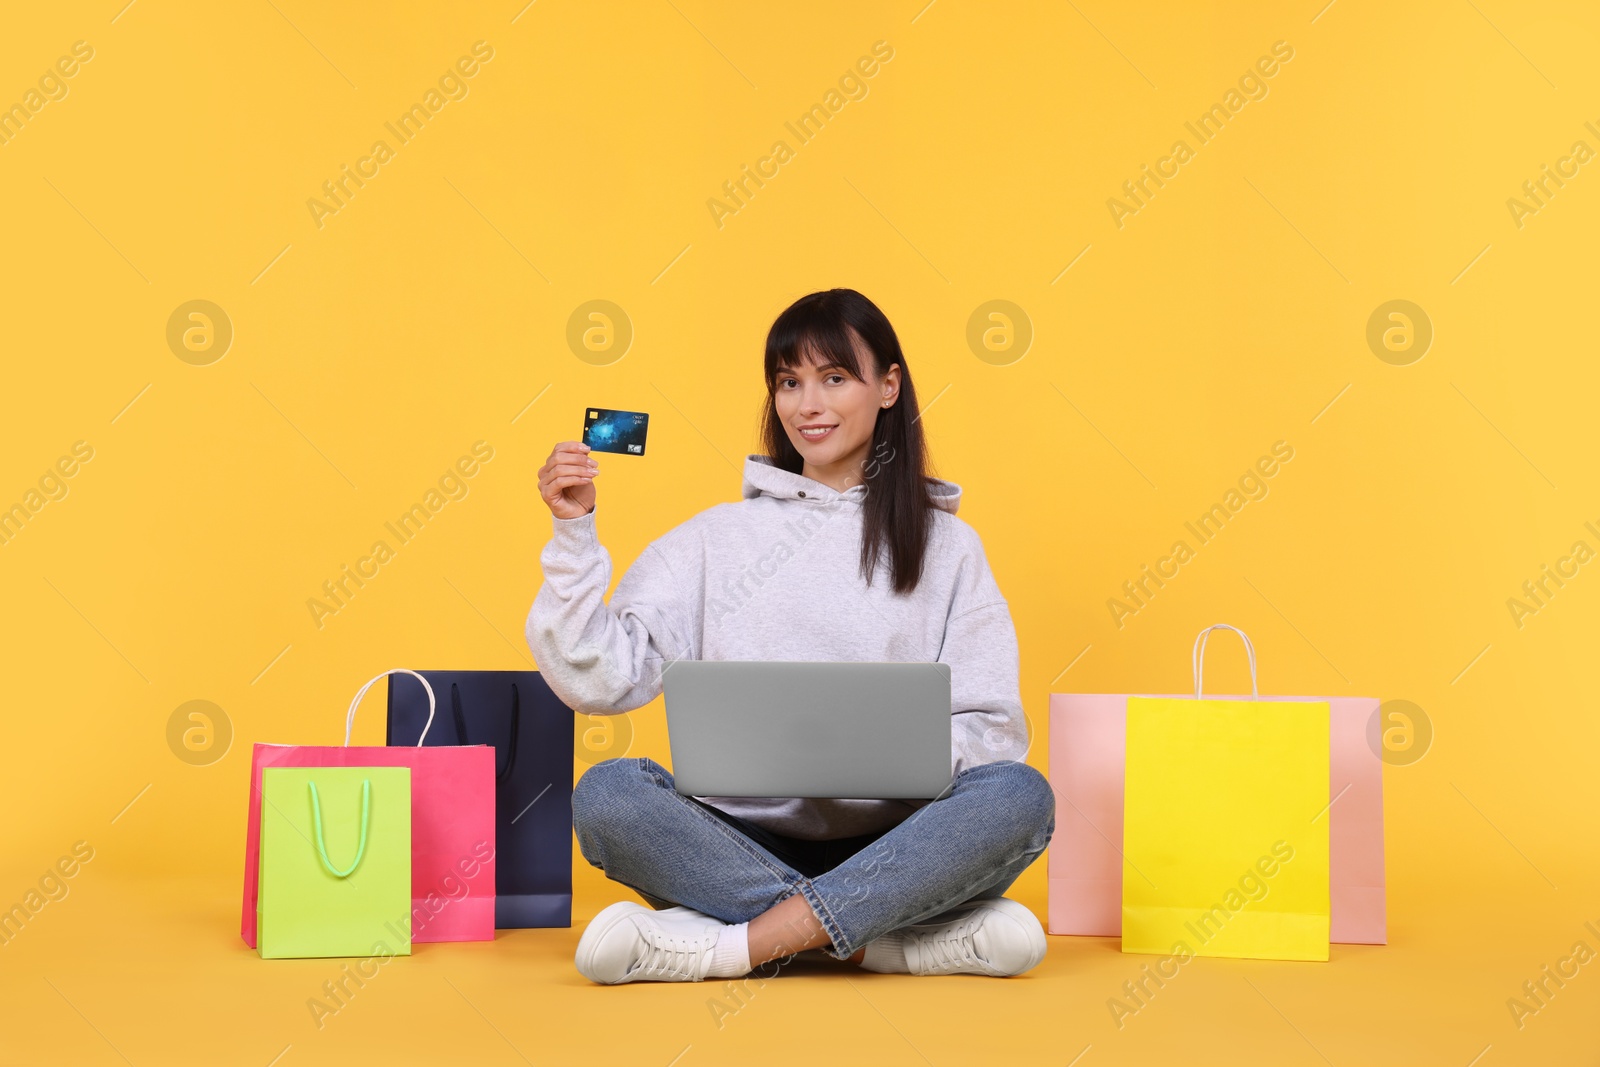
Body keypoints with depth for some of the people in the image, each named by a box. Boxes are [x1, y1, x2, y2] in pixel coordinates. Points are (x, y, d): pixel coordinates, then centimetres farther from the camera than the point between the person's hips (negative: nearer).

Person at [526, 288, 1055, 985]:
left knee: (1021, 795, -29)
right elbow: (598, 680, 3)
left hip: (891, 845, 0)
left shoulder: (947, 545, 13)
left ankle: (740, 943, -31)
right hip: (741, 838, 0)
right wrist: (574, 534, -6)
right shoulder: (719, 536, 13)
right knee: (605, 794, -28)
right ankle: (890, 940, -28)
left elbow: (992, 724, 3)